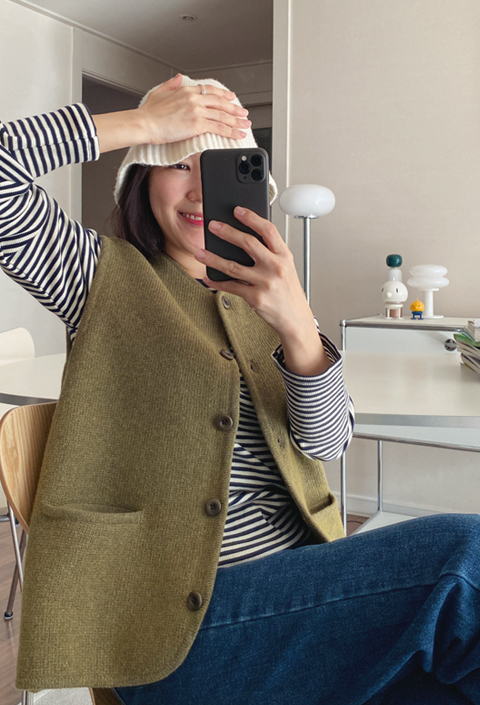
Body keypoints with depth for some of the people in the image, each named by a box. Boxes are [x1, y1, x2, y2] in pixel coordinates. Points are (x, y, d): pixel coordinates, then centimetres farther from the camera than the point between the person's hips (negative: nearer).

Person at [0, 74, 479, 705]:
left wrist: (296, 323, -22)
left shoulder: (262, 293, 13)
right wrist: (145, 121, -13)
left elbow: (326, 443, -2)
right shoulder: (106, 278, 3)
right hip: (177, 621, -5)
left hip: (300, 587, 5)